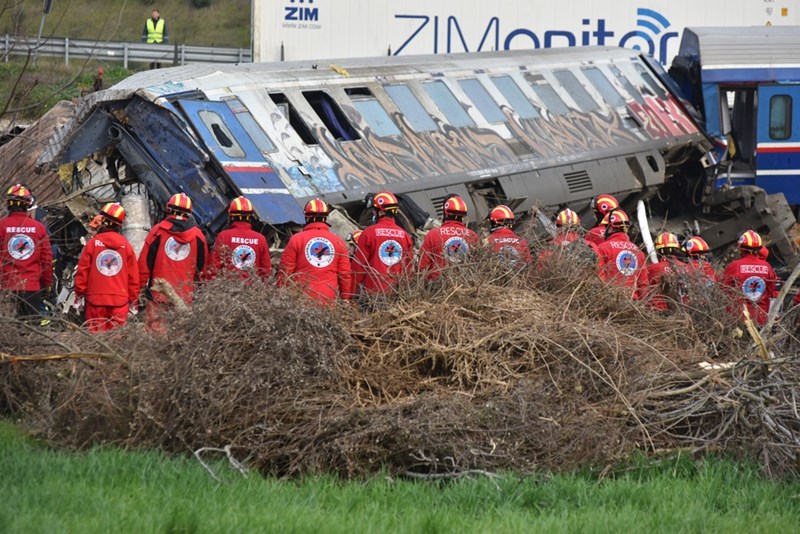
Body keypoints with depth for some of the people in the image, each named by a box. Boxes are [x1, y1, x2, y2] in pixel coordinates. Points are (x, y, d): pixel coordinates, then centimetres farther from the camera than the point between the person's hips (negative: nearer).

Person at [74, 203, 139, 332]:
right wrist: (133, 301, 15)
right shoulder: (126, 246, 3)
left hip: (95, 299, -1)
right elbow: (133, 276, 6)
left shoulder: (93, 243, -3)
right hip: (120, 301, 1)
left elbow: (82, 272, -1)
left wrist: (79, 295, 10)